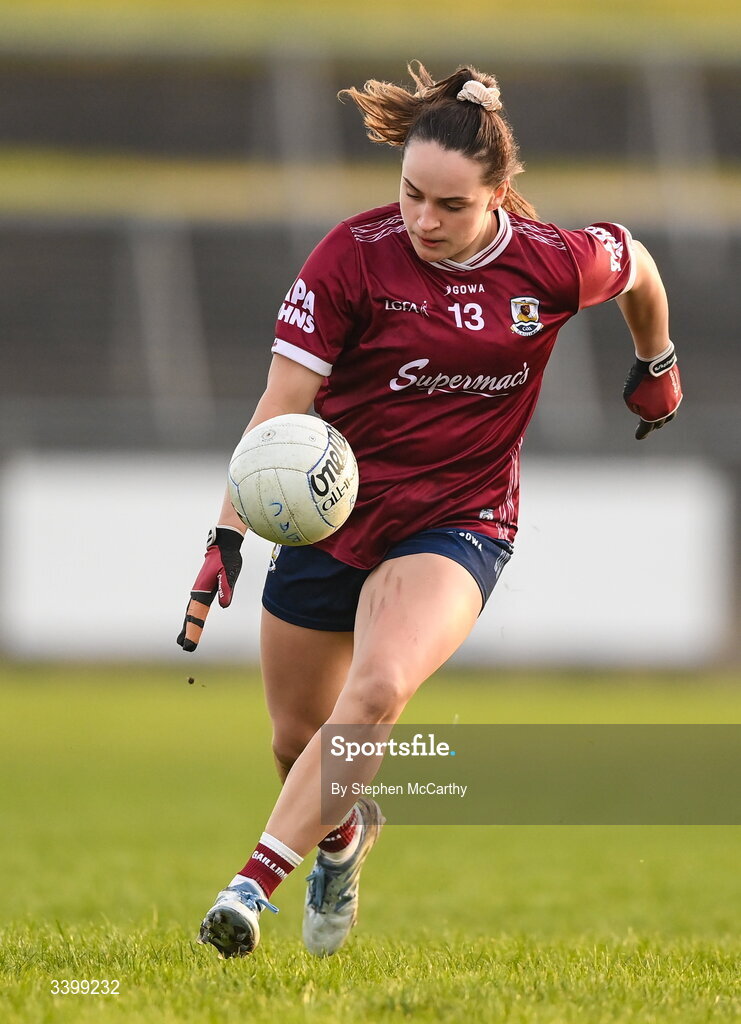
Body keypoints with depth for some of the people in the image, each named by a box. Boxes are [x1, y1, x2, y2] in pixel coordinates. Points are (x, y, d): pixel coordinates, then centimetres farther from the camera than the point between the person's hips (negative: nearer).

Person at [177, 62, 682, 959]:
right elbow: (283, 402, -14)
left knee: (377, 690, -29)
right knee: (297, 741, 11)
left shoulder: (553, 265, -12)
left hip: (458, 522, -2)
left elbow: (636, 267, 12)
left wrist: (656, 364, 28)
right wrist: (228, 535, -21)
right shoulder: (353, 255, -14)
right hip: (331, 513, 2)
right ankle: (343, 834, 47)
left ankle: (252, 887, -30)